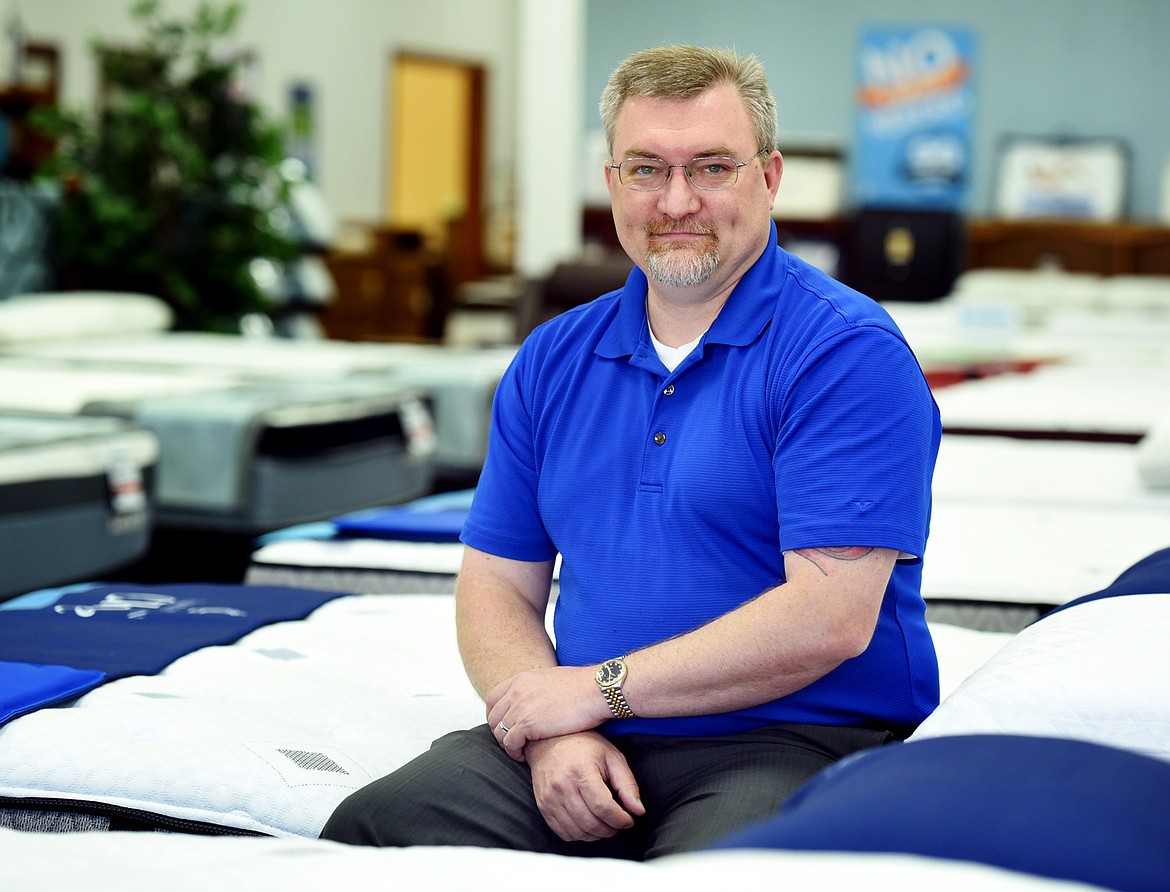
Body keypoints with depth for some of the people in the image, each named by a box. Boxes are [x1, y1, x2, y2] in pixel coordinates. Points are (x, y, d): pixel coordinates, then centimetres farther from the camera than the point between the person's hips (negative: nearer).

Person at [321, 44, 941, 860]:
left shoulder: (848, 352, -7)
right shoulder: (552, 360, 13)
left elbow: (829, 617, -16)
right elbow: (497, 583, 14)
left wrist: (597, 688, -10)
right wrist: (550, 732, -7)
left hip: (792, 743, -5)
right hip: (595, 741, 5)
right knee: (373, 827, -20)